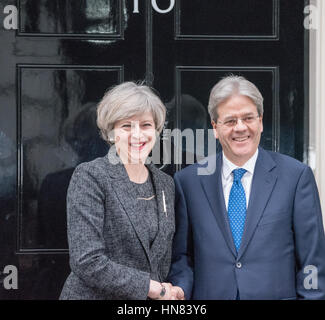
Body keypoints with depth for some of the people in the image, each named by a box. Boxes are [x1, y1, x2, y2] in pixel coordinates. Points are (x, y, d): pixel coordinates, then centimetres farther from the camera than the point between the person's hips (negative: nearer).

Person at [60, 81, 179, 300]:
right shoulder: (90, 177, -13)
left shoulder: (166, 183, 5)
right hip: (94, 295, -5)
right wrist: (155, 288, -15)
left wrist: (172, 291, -5)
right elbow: (87, 263, -20)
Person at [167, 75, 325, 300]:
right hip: (209, 294, 1)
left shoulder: (297, 176, -3)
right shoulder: (187, 181, 2)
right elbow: (181, 255, 5)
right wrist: (180, 289, -12)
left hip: (276, 294, -1)